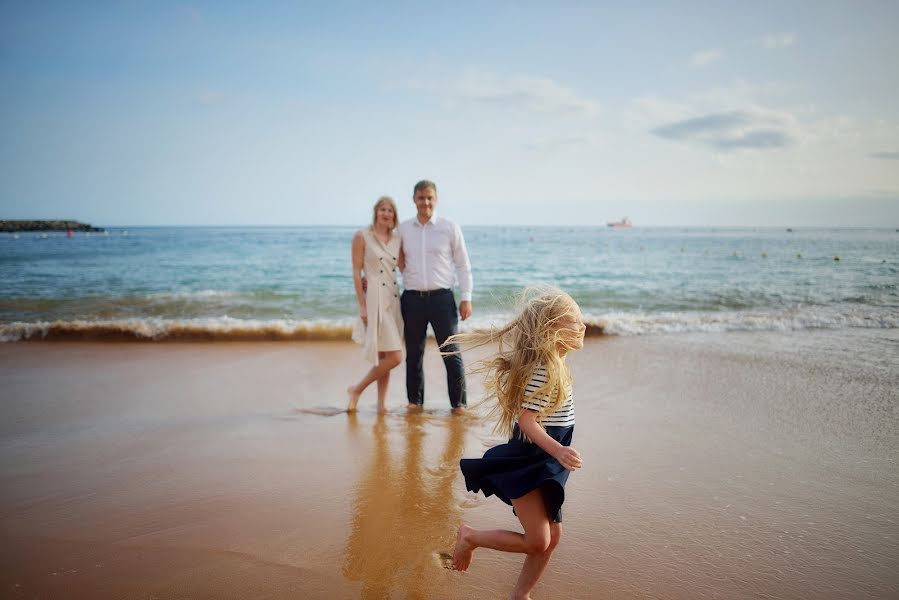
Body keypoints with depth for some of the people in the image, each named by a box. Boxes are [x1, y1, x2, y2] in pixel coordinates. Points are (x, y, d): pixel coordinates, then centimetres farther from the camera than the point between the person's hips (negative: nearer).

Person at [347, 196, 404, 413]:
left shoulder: (397, 239, 12)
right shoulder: (362, 236, -4)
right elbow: (356, 273, -7)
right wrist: (362, 305, -11)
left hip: (393, 298, 6)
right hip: (374, 298, -6)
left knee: (385, 356, 9)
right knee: (394, 356, -12)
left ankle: (381, 403, 18)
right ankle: (357, 389, 6)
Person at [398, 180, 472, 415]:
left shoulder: (450, 227, 1)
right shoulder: (403, 229, 7)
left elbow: (463, 265, 4)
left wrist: (466, 298, -1)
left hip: (441, 297, -2)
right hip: (412, 298, 2)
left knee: (451, 352, 1)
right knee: (414, 353, 10)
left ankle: (458, 403, 12)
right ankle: (415, 400, 24)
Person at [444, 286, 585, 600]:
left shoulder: (551, 364, 8)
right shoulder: (543, 369, -21)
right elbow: (526, 420, -26)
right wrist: (559, 451, -34)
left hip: (543, 464, 10)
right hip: (526, 465, -10)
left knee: (553, 536, 13)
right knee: (537, 542, -6)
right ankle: (470, 537, 14)